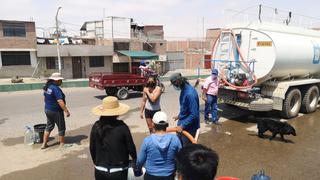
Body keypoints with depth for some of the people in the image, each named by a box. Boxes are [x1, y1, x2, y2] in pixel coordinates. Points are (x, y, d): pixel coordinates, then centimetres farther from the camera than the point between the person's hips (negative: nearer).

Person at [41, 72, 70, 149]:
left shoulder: (47, 87, 5)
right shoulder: (55, 88, -23)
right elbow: (60, 101, -28)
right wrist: (66, 111, -26)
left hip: (47, 109, 9)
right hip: (56, 111, -9)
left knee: (49, 126, 20)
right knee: (61, 127, 7)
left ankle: (44, 144, 25)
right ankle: (62, 144, 18)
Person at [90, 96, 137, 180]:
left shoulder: (96, 126, -7)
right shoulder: (122, 127, -18)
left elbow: (92, 148, 3)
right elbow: (130, 148, -10)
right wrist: (135, 159, 10)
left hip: (100, 171, 3)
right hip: (118, 171, -3)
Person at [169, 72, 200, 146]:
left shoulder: (190, 93, -29)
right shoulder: (184, 89, 1)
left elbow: (194, 114, -28)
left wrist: (182, 125, -25)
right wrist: (179, 116, 27)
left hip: (189, 127, -9)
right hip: (182, 123, 9)